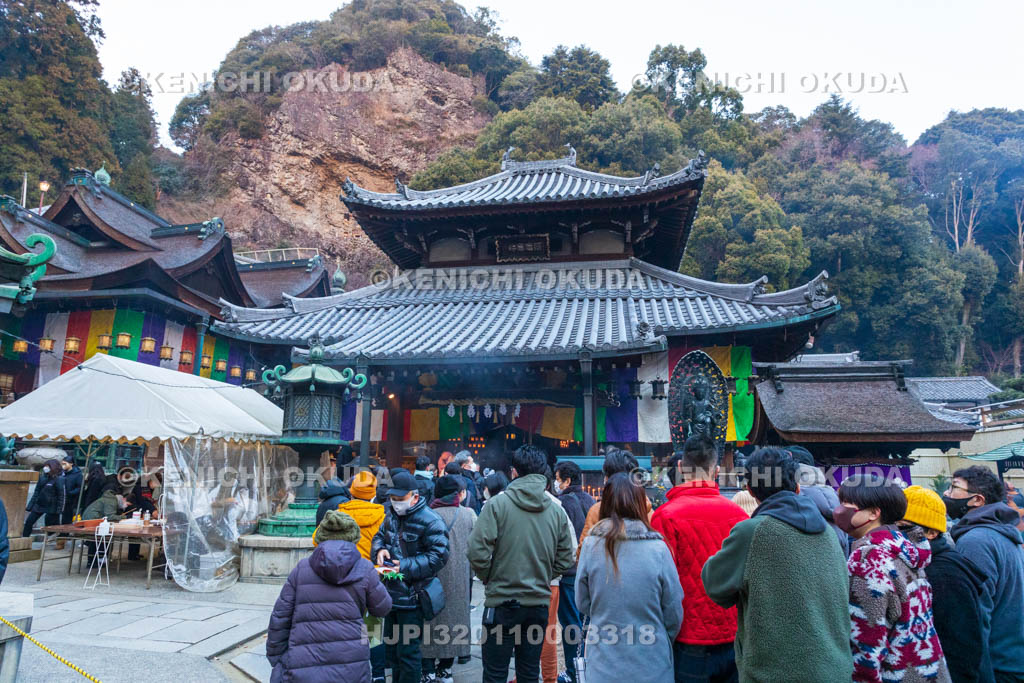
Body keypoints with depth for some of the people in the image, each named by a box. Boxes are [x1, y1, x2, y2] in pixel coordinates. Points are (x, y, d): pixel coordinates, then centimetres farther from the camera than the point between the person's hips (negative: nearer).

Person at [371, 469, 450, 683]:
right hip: (392, 593, 8)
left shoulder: (430, 520, -18)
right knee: (392, 647, 23)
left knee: (408, 652, 1)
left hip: (412, 597, -8)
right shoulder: (392, 515, 8)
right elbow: (379, 536, 21)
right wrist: (380, 549, -3)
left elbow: (438, 555, -21)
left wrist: (406, 566, -23)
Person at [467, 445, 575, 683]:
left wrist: (489, 578, 1)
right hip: (539, 603, 4)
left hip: (502, 602, -4)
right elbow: (565, 558, 6)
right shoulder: (557, 510, 1)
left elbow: (478, 551, -16)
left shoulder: (497, 504, -12)